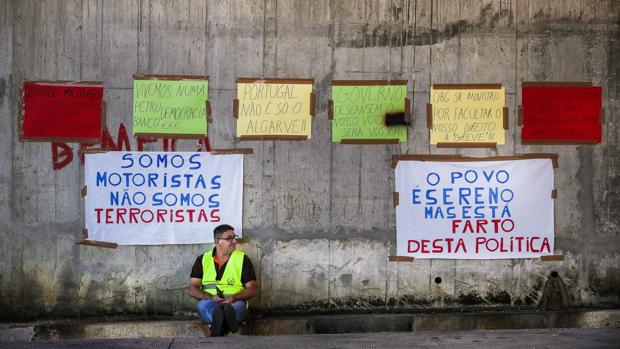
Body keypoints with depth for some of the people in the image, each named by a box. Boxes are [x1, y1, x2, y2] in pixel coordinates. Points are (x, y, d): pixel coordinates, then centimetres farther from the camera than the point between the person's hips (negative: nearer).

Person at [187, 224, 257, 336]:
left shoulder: (242, 259, 11)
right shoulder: (202, 260, 13)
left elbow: (252, 289, 8)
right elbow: (191, 289, 8)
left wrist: (234, 297, -13)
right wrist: (211, 297, -12)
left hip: (235, 302, 0)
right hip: (210, 302, 0)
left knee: (239, 305, -35)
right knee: (204, 304, -34)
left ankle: (219, 325, -68)